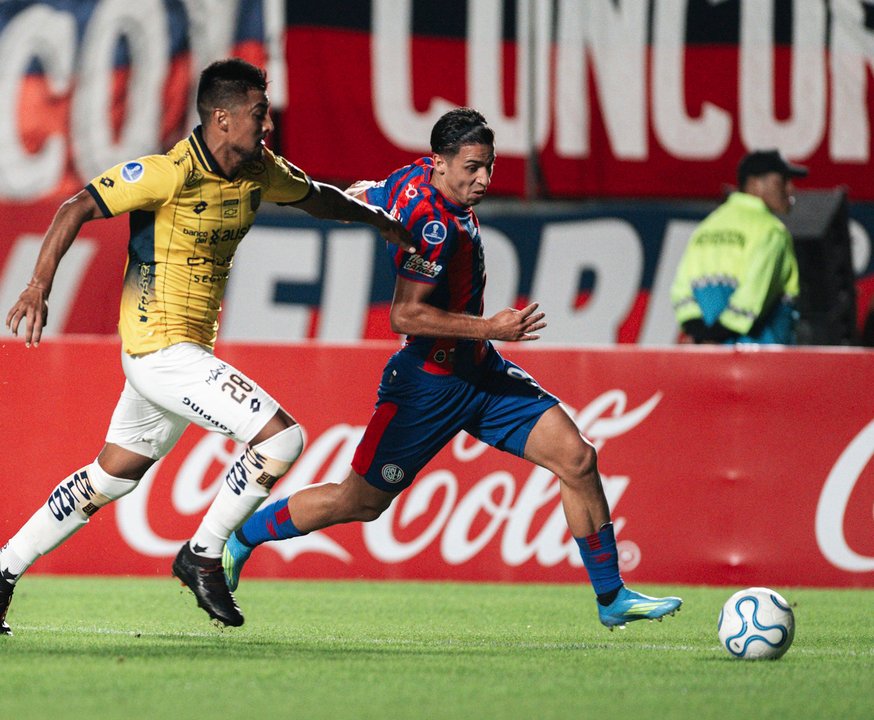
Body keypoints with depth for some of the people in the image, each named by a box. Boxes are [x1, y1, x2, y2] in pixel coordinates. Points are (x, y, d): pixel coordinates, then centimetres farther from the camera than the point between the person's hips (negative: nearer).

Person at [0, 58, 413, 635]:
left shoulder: (260, 171, 5)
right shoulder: (172, 172, -18)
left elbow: (315, 196, 27)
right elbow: (79, 208, -16)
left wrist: (377, 218, 19)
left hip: (187, 350, 9)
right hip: (162, 346, -9)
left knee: (112, 477, 18)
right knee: (282, 437, -15)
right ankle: (203, 556, -2)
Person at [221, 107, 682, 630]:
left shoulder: (415, 177, 1)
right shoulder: (435, 223, -25)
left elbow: (360, 195, 18)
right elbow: (405, 316, -27)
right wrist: (490, 328, -26)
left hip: (481, 371, 9)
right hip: (431, 382, -9)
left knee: (578, 458, -4)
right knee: (361, 502, 4)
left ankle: (612, 596, 3)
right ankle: (239, 539, 25)